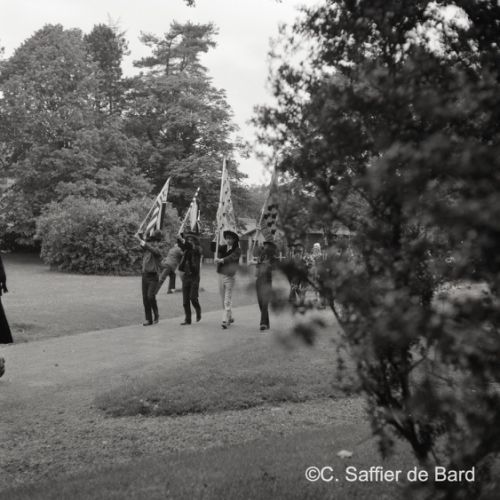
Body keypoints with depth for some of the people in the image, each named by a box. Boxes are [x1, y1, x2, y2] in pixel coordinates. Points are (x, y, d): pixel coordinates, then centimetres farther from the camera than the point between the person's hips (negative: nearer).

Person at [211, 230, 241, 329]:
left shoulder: (237, 250, -3)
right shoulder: (223, 248, 12)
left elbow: (232, 257, -18)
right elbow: (213, 248, 4)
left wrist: (221, 260, -29)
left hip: (230, 276, -5)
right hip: (221, 275, 5)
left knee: (227, 300, -9)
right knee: (223, 299, 12)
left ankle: (225, 320, -10)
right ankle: (230, 317, 26)